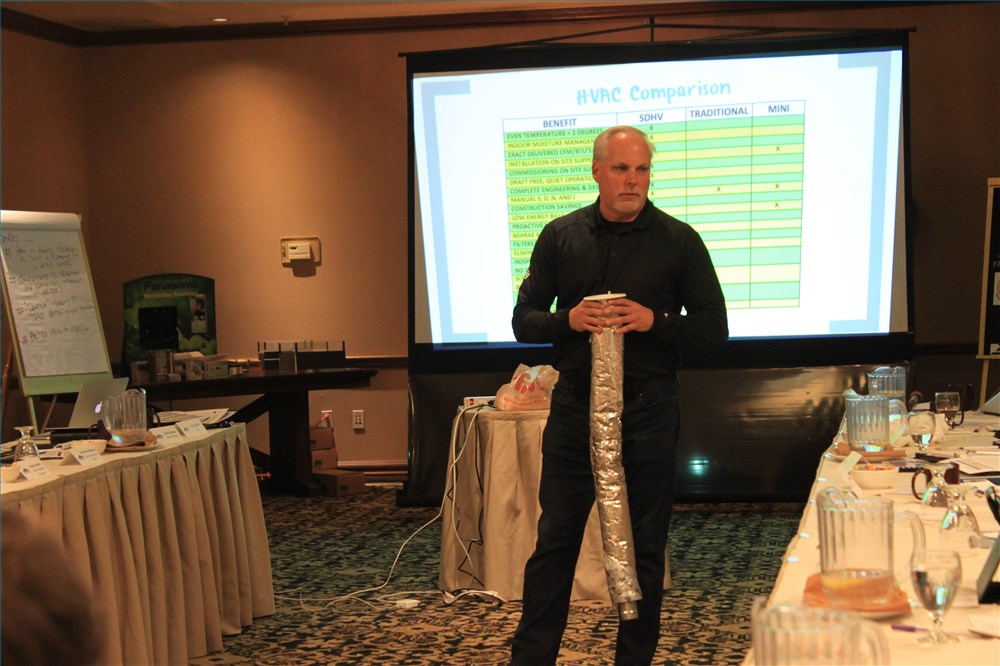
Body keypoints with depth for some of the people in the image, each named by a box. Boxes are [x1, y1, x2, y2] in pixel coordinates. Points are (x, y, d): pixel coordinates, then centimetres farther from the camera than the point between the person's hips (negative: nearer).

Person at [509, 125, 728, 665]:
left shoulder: (678, 240, 2)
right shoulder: (560, 236, 6)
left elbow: (714, 327, 1)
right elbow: (524, 319, 7)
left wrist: (654, 320, -16)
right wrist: (569, 319, -13)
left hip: (648, 409, -1)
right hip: (574, 403, 1)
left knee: (643, 546, 7)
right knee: (554, 539, 5)